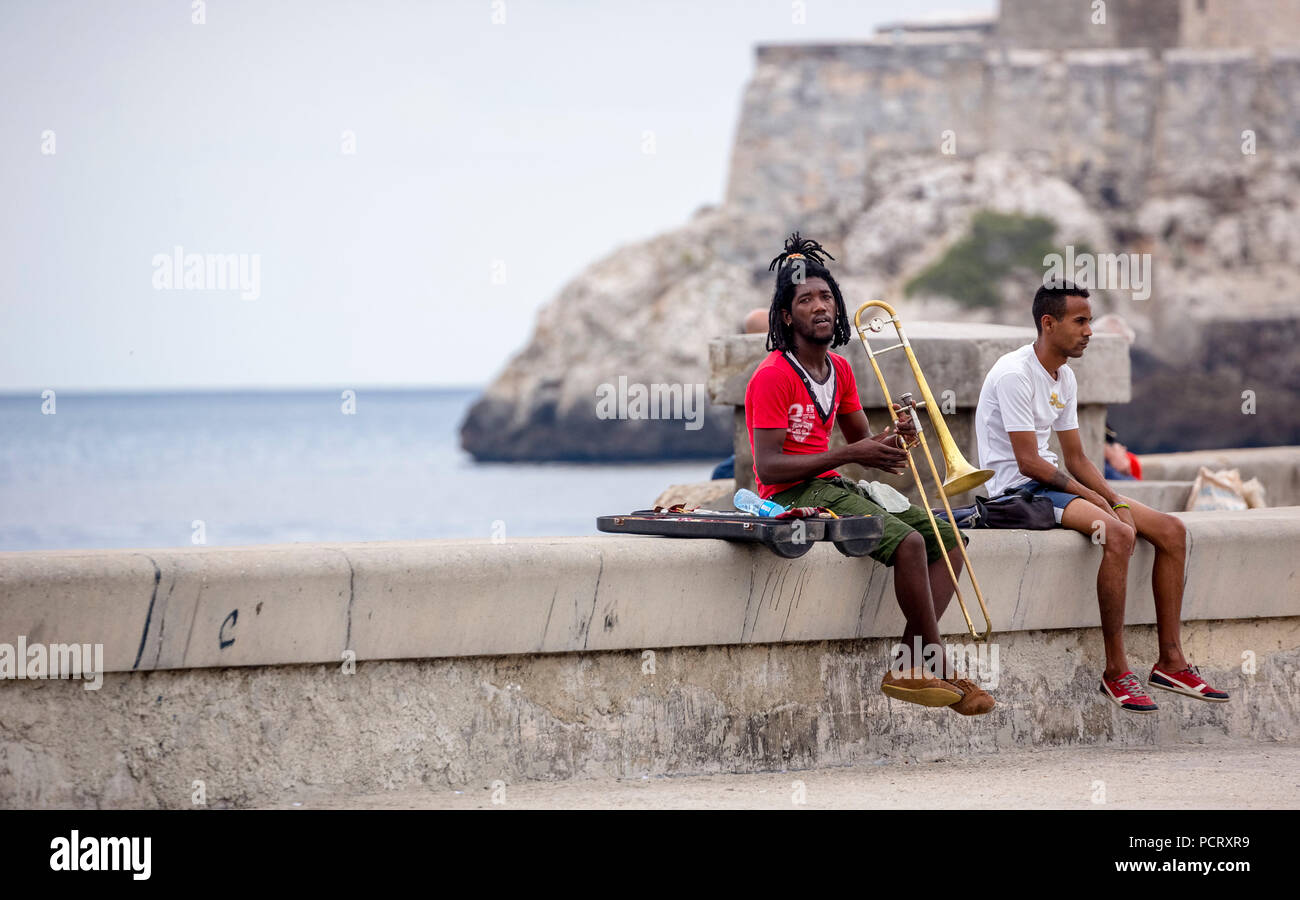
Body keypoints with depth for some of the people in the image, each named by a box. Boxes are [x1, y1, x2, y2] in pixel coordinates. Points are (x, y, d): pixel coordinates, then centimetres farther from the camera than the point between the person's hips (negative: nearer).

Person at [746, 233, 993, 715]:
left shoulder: (840, 370, 14)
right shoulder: (772, 377, -13)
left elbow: (861, 441, 21)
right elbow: (769, 467, -19)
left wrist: (891, 437, -4)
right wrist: (849, 455, -21)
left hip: (836, 488, 9)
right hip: (793, 496, -9)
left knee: (947, 538, -4)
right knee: (908, 541, -28)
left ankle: (907, 670, -15)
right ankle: (940, 671, -18)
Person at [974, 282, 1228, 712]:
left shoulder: (1064, 377, 13)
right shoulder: (1014, 374, -16)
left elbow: (1076, 458, 15)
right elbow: (1028, 462, -20)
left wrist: (1116, 500, -1)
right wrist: (1089, 496, -14)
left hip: (1053, 483, 10)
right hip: (1017, 490, -10)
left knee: (1171, 530, -1)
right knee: (1117, 533, -32)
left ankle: (1171, 661, 1)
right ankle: (1115, 670, -26)